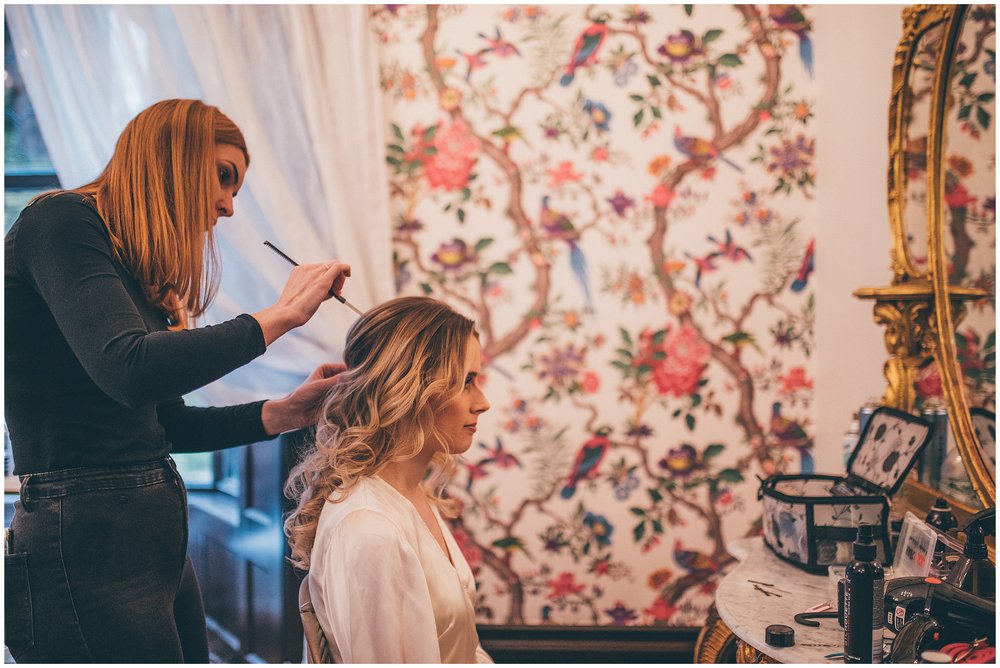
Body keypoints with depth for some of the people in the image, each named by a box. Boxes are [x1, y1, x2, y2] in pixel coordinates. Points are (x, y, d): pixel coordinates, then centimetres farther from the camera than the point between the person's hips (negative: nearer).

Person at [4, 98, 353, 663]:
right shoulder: (61, 222, -10)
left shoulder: (139, 271, 17)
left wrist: (284, 413, 6)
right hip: (86, 546, -9)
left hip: (158, 541, 9)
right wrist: (280, 316, -19)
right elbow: (129, 370, -26)